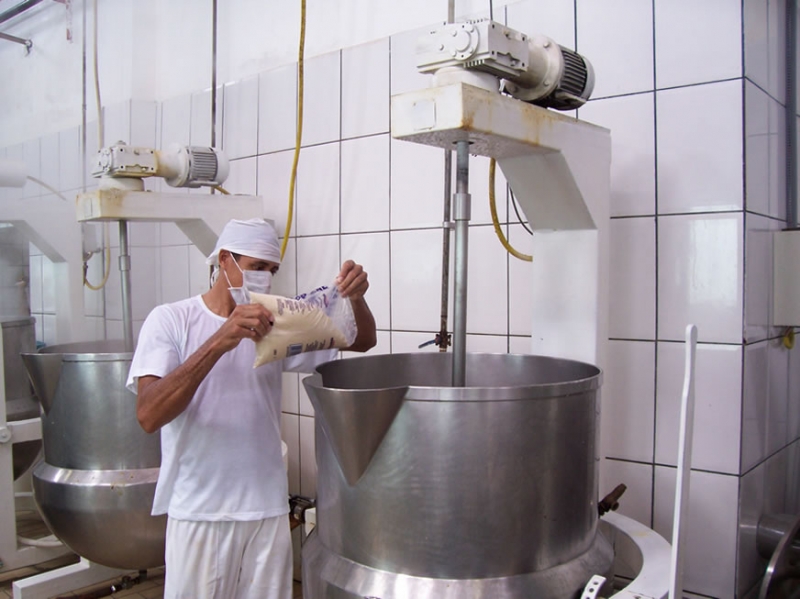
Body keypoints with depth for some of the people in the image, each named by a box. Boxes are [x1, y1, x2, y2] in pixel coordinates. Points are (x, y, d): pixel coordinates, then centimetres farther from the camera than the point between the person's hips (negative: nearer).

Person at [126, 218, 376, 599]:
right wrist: (218, 343, -31)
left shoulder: (276, 322, 4)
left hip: (269, 509, 4)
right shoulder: (171, 320, -7)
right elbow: (148, 415, -20)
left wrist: (356, 298, -15)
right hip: (199, 512, -3)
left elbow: (361, 340, 6)